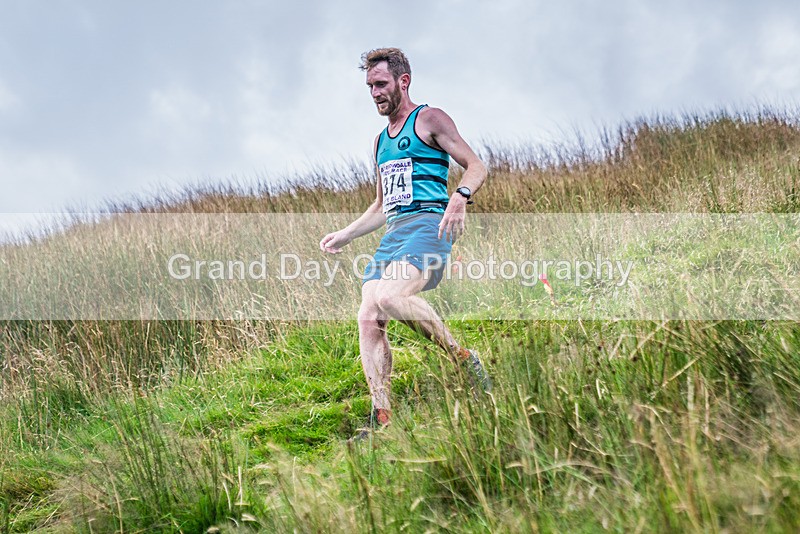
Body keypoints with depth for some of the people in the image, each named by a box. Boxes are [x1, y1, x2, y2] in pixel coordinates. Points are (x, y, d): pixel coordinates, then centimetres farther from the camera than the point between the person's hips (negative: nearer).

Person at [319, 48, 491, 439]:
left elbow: (476, 167, -3)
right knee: (368, 318, -9)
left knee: (387, 297, -32)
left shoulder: (429, 119, 5)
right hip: (393, 233, 8)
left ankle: (464, 358, -17)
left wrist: (459, 197, -23)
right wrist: (345, 235, 23)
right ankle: (382, 419, -8)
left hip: (428, 224, -8)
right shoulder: (381, 140, 27)